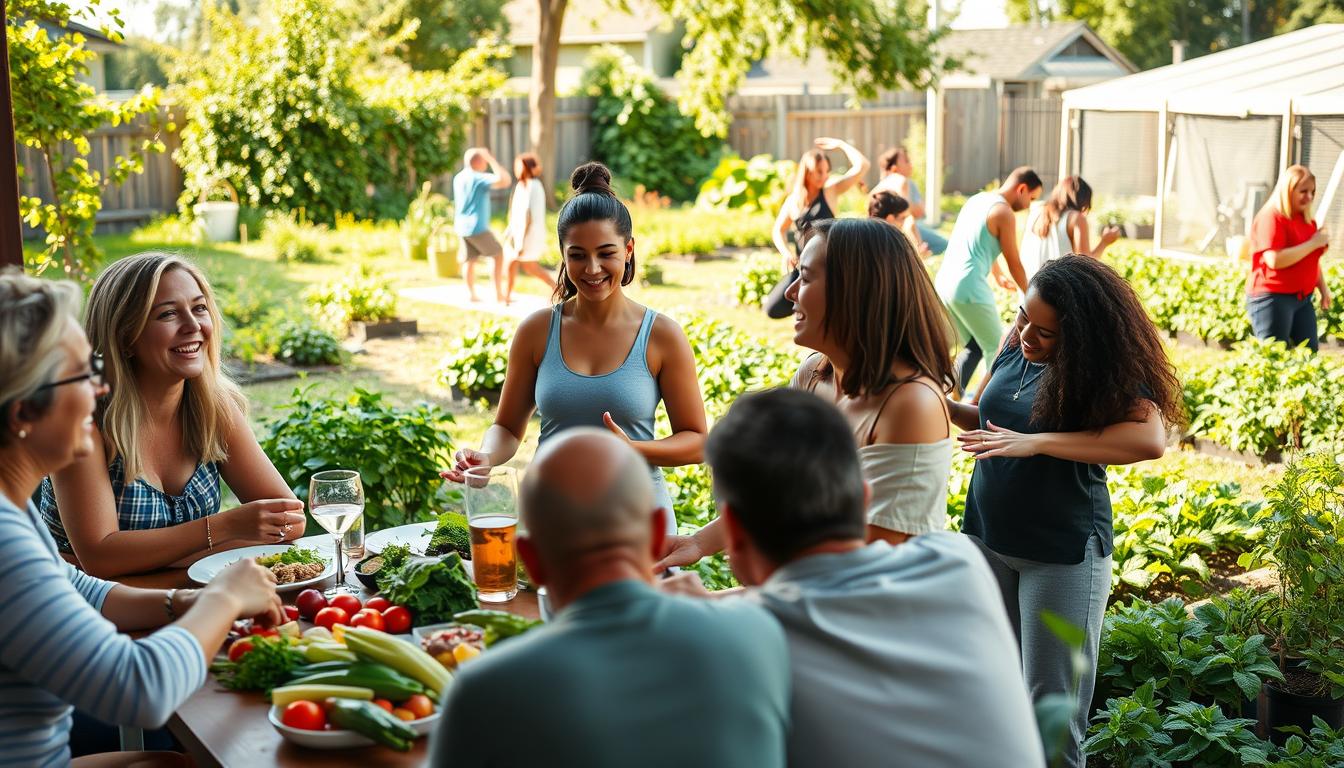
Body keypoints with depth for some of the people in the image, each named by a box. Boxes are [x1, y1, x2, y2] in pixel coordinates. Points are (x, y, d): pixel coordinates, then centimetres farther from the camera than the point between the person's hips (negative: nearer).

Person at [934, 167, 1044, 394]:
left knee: (973, 346, 20)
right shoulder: (1004, 213, -9)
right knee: (996, 350, 7)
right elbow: (1014, 263, -2)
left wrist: (999, 277, 47)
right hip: (969, 289, -9)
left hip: (944, 283, 9)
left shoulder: (976, 200, 17)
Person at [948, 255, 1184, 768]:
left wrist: (1036, 442, -33)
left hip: (1062, 553, -5)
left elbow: (1150, 440, -31)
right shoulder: (1015, 345, -1)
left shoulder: (1105, 372, -15)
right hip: (986, 538, 5)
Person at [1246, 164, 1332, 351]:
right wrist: (1313, 243, -18)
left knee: (1310, 353, 7)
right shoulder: (1271, 217, -13)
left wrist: (1323, 288, 16)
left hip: (1302, 298, 9)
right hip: (1272, 298, -9)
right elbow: (1274, 260, -25)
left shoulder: (1306, 219, 15)